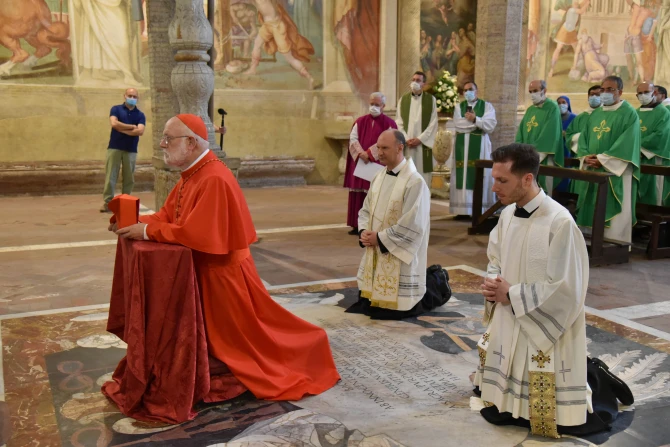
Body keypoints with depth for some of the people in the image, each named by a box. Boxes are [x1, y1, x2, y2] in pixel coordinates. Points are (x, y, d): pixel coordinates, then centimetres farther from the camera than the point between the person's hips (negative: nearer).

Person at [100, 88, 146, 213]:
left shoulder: (140, 115, 6)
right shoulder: (116, 109, 4)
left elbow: (140, 131, -9)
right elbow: (114, 123, -14)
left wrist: (122, 129, -9)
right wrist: (132, 126, -8)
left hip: (131, 150, 2)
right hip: (114, 148, -2)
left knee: (129, 177, 5)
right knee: (110, 176, -2)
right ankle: (107, 202, 1)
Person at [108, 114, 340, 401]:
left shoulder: (214, 179, -27)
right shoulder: (192, 174, 5)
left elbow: (197, 233, -32)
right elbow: (168, 216, 7)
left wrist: (147, 232, -26)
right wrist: (137, 222, -9)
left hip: (224, 273, -9)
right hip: (205, 270, 9)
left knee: (248, 333, 6)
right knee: (224, 335, 20)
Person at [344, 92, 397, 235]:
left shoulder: (389, 124, 0)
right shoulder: (360, 121, 11)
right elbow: (353, 139, 0)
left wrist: (369, 153, -17)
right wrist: (361, 153, -16)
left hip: (378, 165, -4)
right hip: (360, 163, 4)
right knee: (359, 195, 4)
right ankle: (358, 225, 11)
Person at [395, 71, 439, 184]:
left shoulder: (431, 99, 4)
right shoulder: (403, 99, 10)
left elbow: (433, 123, -2)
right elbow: (399, 122, 5)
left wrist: (420, 139, -10)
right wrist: (406, 139, -8)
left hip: (423, 144, -1)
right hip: (406, 144, 2)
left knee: (423, 176, -2)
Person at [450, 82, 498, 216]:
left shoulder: (487, 106, 6)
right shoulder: (459, 107, 11)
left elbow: (490, 126, -9)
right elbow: (458, 125, -7)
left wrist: (475, 119, -18)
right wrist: (478, 121, -8)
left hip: (480, 146, -2)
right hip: (462, 146, 2)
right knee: (463, 176, -1)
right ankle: (463, 209, 1)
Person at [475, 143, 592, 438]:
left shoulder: (560, 222, -24)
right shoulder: (508, 214, 0)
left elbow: (564, 288, -22)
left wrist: (511, 294, -16)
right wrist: (491, 283, -7)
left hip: (543, 330, -7)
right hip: (507, 323, 7)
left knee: (549, 418, 1)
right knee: (496, 410, 16)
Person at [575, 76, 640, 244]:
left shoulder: (629, 114, -4)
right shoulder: (595, 114, 16)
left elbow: (627, 145, -13)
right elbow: (584, 138, 12)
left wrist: (602, 159, -19)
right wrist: (586, 157, -8)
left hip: (616, 172, -6)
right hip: (593, 170, 6)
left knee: (613, 213, -5)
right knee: (592, 210, 7)